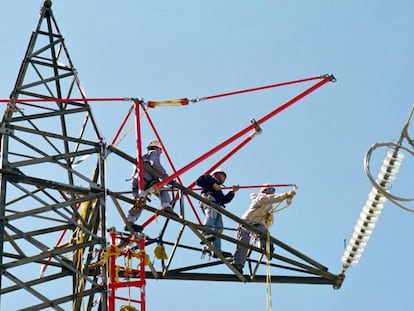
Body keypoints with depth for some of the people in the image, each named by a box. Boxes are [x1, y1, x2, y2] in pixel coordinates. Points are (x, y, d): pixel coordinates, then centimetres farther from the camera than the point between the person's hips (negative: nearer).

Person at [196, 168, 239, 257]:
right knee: (211, 215, -36)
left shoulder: (219, 190, 43)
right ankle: (206, 235, -56)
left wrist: (232, 192, 18)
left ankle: (216, 250, -21)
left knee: (218, 228, -9)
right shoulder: (209, 178, 25)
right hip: (209, 198, -7)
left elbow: (225, 200, 27)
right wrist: (213, 185, -1)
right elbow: (199, 181, 4)